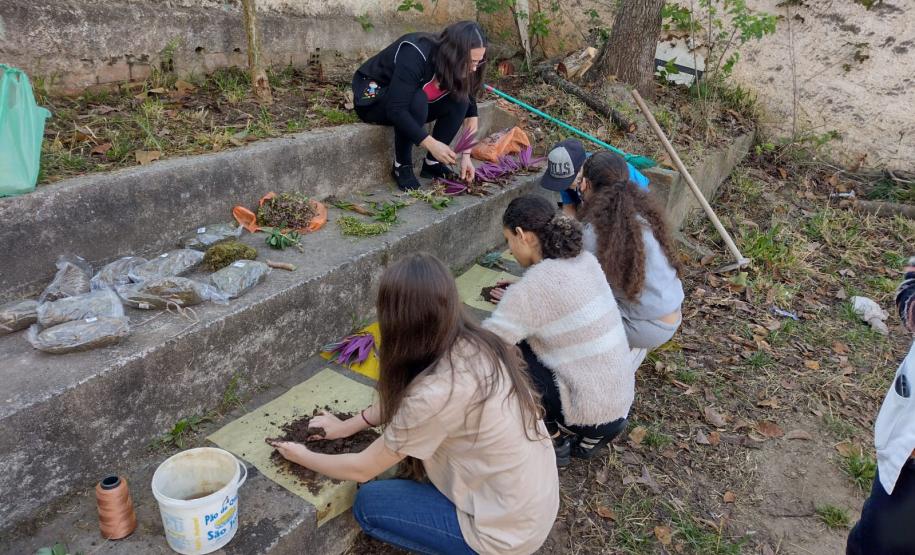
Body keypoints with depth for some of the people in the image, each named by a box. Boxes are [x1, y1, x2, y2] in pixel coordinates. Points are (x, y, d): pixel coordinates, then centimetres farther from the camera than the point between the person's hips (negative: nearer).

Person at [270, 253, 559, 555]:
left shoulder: (435, 395, -30)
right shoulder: (476, 344, -8)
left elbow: (361, 470, -13)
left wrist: (303, 457, 5)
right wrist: (347, 425, 16)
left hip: (508, 529, -7)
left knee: (368, 503, 5)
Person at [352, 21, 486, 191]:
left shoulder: (457, 67, -13)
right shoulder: (414, 55, -34)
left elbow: (469, 110, -7)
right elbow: (396, 110, -38)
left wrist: (465, 155, -16)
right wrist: (431, 144, -40)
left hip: (415, 101, 6)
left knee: (459, 101, -19)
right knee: (417, 100, -38)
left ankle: (432, 163, -8)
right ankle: (402, 166, -19)